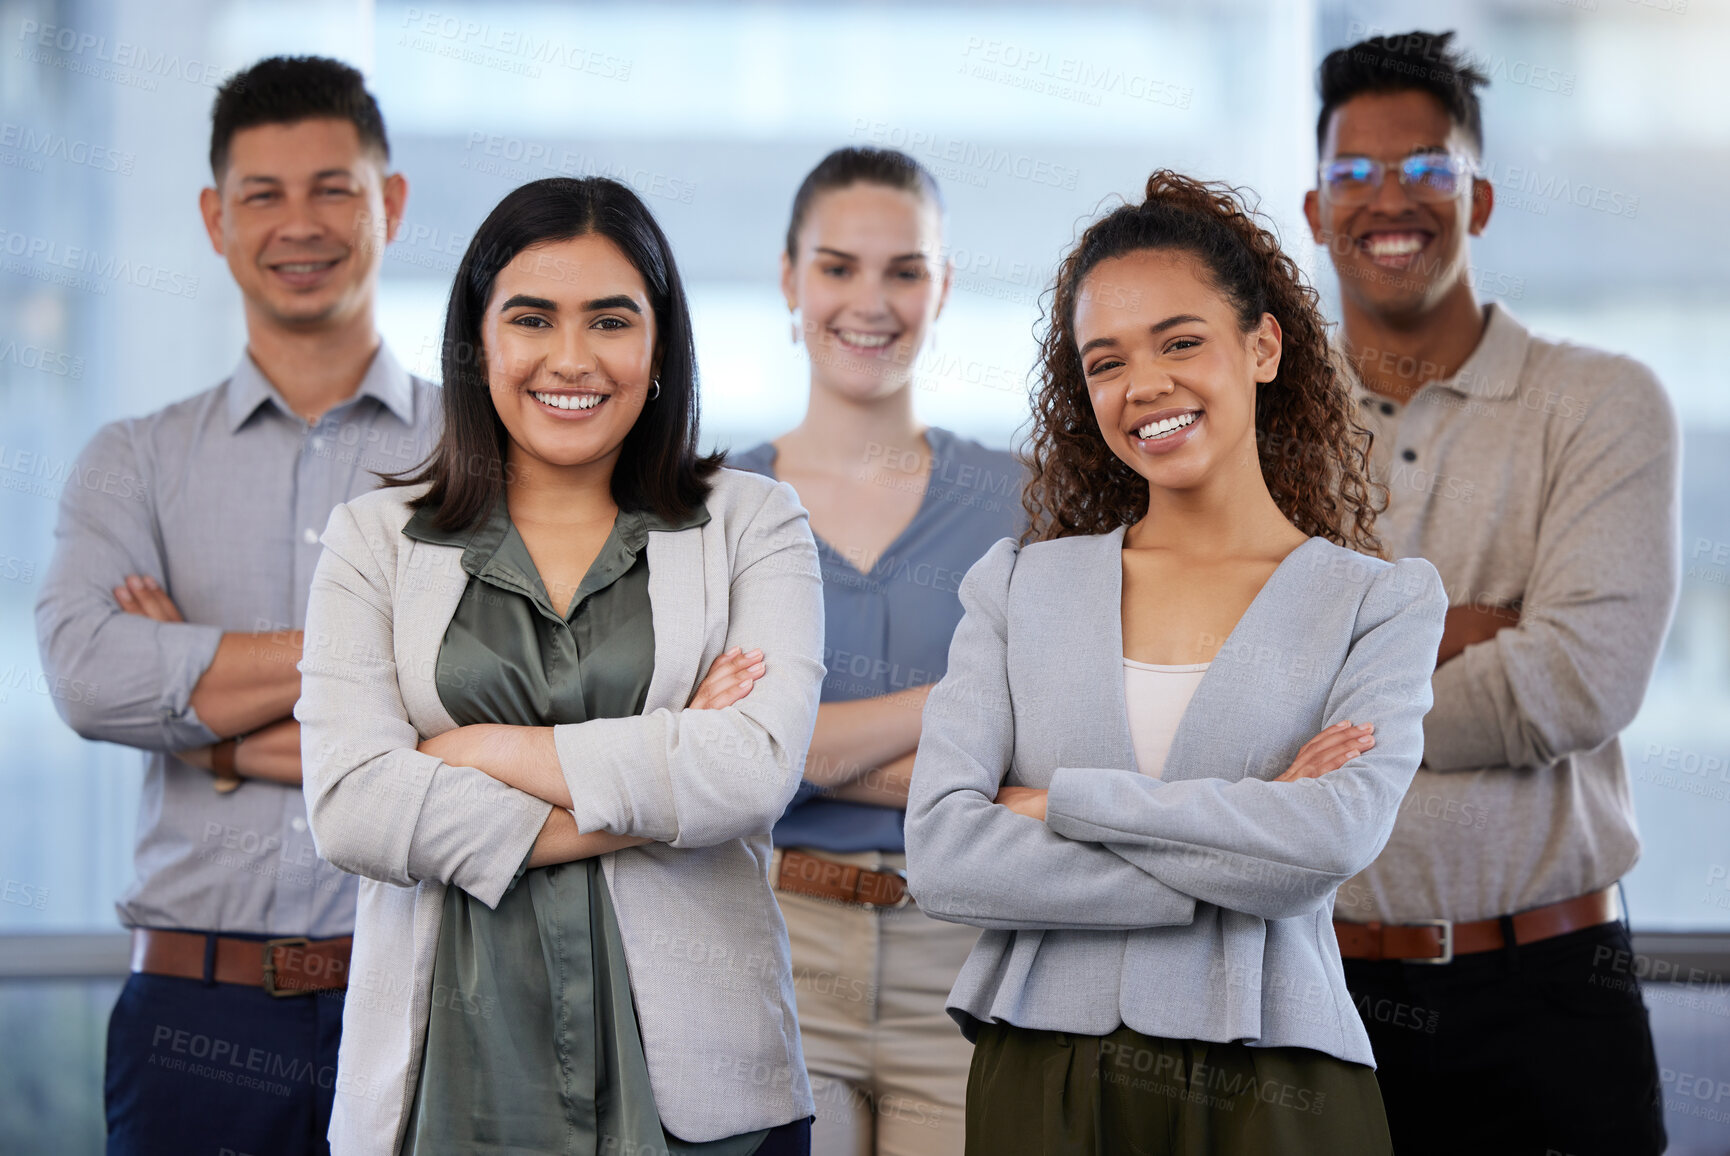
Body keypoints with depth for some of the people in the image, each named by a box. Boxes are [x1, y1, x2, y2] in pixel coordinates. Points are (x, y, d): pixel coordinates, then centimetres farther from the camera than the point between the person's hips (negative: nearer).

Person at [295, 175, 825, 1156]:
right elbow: (351, 806, -7)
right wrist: (648, 796, -9)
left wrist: (481, 750, -7)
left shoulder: (750, 524, 7)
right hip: (453, 1070, 0)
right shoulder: (375, 539, 8)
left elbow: (756, 770, -9)